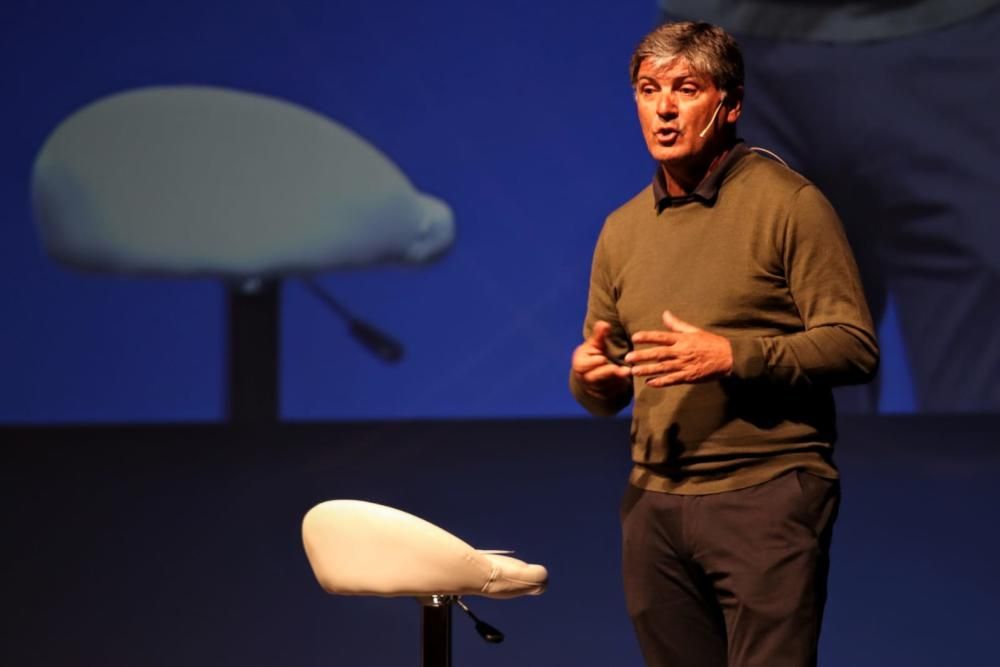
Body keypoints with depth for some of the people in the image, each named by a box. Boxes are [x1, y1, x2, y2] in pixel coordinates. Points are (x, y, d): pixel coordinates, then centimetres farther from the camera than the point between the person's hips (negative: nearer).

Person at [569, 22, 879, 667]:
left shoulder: (788, 204, -4)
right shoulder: (623, 229, 14)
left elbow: (855, 346, -10)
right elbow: (604, 391, 19)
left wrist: (734, 356, -22)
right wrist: (592, 377, -5)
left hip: (766, 494, -6)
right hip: (654, 502, 6)